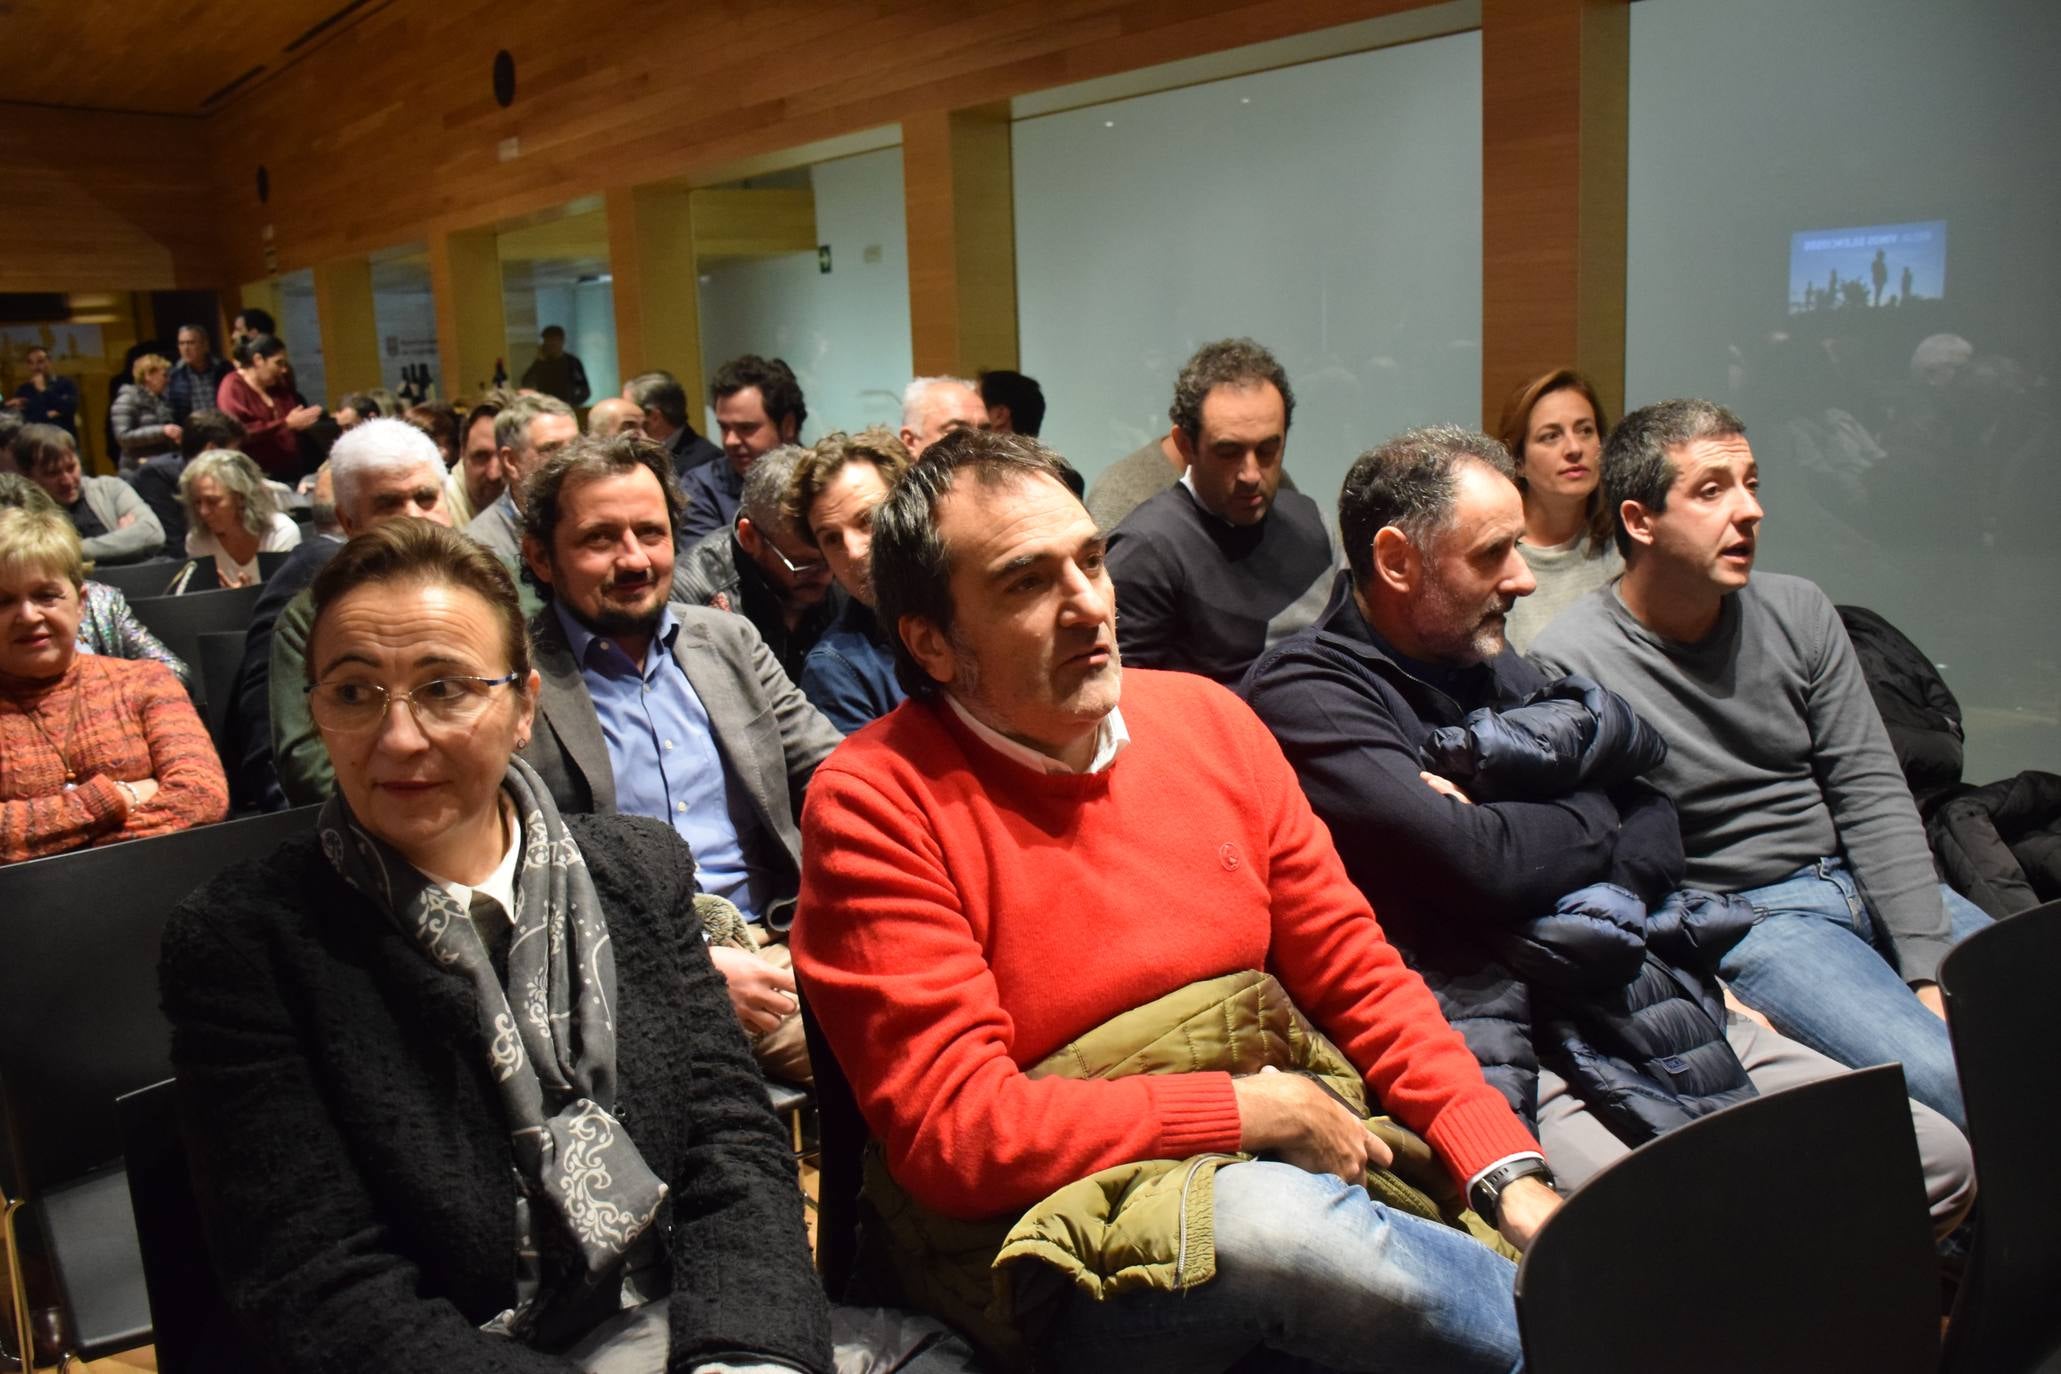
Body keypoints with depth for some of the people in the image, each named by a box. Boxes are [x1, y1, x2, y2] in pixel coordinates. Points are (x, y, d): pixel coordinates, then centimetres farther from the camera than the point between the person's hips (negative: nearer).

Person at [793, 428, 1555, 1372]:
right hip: (1069, 1250, -4)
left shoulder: (1207, 719, 5)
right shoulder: (874, 805, -11)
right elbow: (957, 1132, -16)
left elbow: (1357, 974, 8)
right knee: (1266, 1222, -32)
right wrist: (1256, 1109, -15)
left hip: (1297, 1171, 4)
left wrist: (1510, 1175, -5)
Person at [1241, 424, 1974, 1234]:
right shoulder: (1304, 695, -8)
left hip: (1636, 1006, 8)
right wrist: (1592, 819, 1)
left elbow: (1657, 833, 11)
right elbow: (1478, 865, -21)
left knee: (1941, 1164, 4)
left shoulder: (1495, 666, 18)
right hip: (1500, 1040, -8)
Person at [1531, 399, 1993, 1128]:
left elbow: (1871, 793, 2)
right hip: (1743, 918, -6)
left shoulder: (1798, 612, 4)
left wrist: (1927, 970, -7)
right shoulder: (1568, 664, -14)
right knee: (1945, 1079, -25)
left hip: (1862, 877, 7)